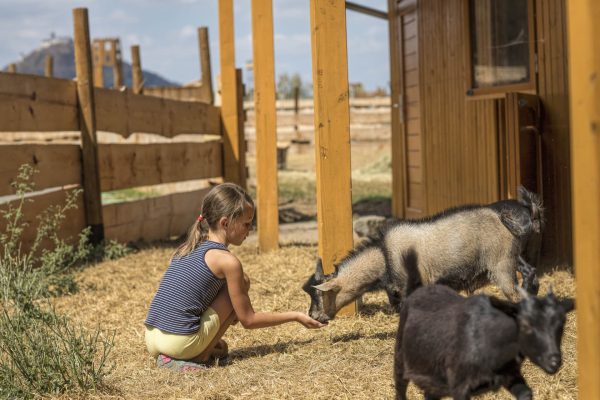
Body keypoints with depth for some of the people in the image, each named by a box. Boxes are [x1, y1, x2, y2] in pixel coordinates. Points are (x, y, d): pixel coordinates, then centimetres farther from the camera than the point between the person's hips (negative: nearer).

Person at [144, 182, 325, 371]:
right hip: (181, 345, -7)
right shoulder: (227, 261, -6)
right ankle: (201, 357, 2)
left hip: (151, 339, 7)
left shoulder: (185, 249, 14)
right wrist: (295, 316, 10)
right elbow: (248, 320, 0)